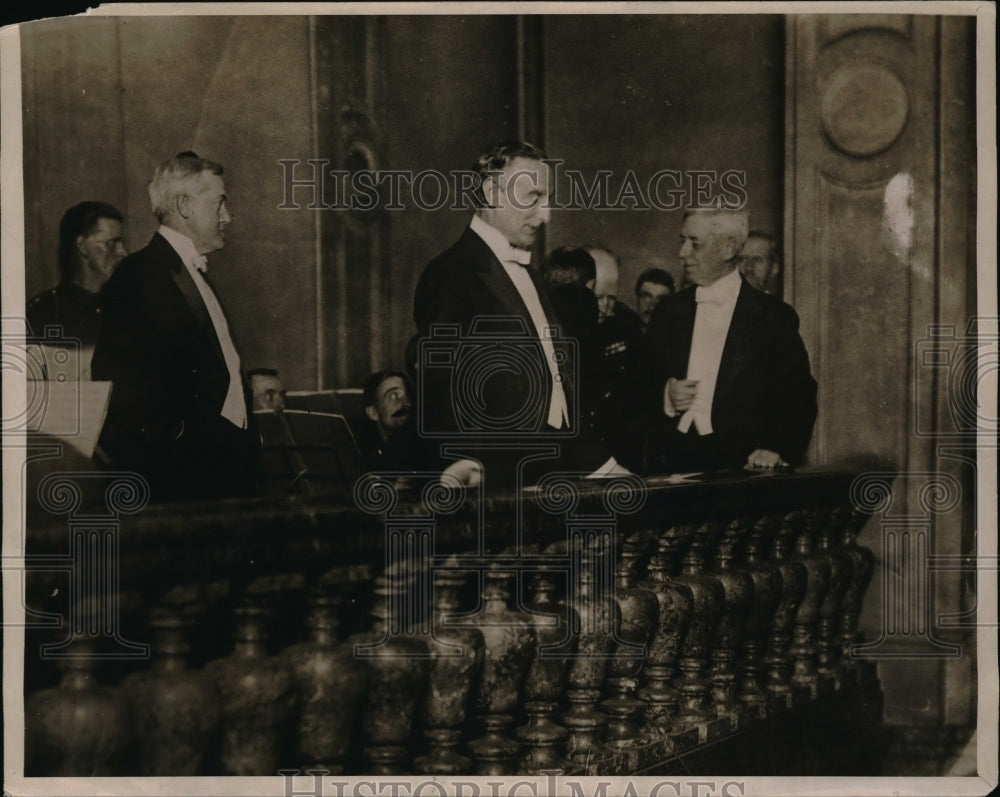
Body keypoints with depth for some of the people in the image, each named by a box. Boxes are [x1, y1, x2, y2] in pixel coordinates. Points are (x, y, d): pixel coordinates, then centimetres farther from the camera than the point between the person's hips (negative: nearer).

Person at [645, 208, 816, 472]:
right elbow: (644, 384, 19)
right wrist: (664, 397, -2)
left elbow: (799, 398, 1)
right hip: (671, 465, 2)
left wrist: (777, 449, -14)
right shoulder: (668, 312, 13)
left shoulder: (773, 316, 2)